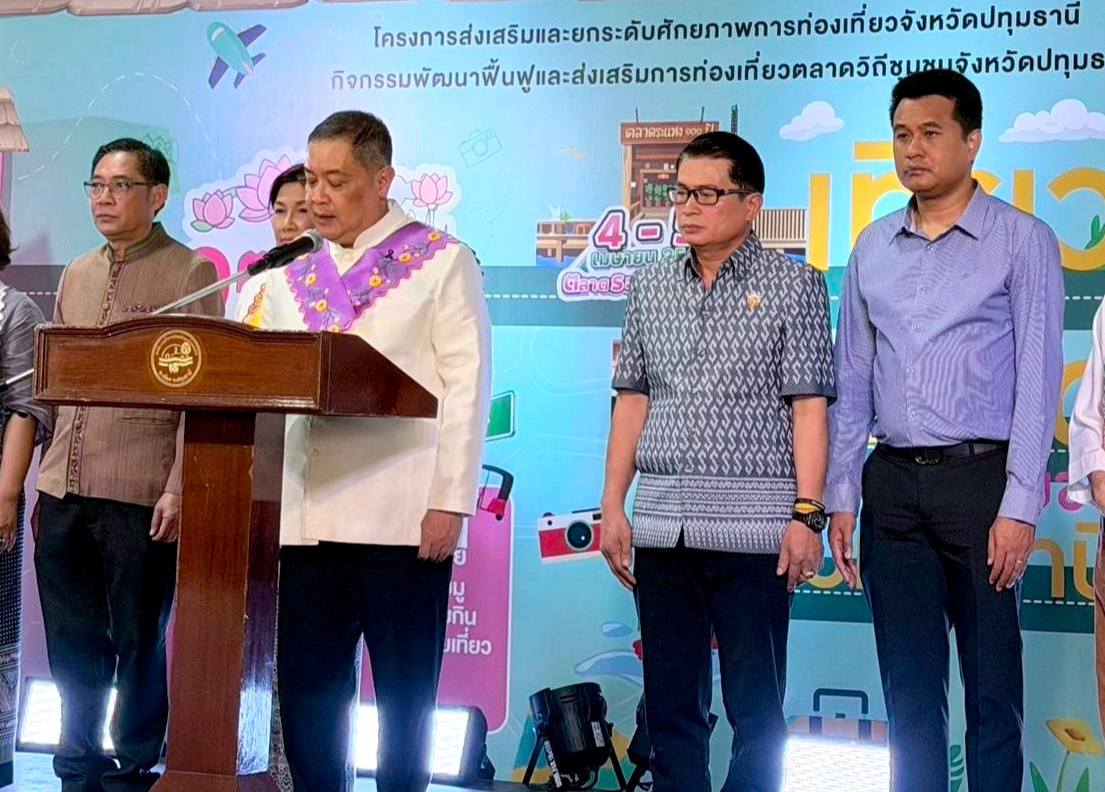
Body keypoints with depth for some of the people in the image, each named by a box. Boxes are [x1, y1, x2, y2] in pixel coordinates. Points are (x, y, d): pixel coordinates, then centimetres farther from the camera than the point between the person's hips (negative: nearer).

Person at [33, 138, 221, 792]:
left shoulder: (192, 272, -1)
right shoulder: (76, 277, 17)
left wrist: (178, 489, -14)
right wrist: (49, 478, 15)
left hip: (140, 495, -6)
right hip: (64, 494, 6)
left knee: (139, 644, 2)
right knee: (72, 643, 12)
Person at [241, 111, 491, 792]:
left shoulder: (442, 262, 3)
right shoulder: (293, 280, 18)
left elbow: (467, 385, -4)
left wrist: (450, 502, -12)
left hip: (404, 520, -5)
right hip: (307, 519, 5)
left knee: (405, 694, 3)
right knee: (307, 689, 7)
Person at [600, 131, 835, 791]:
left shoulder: (793, 284, 1)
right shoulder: (651, 286, 13)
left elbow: (809, 407, -4)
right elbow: (632, 401, 14)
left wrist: (807, 513, -12)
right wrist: (614, 505, 8)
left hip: (752, 523, -4)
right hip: (661, 523, 4)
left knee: (756, 708, 1)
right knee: (671, 705, 9)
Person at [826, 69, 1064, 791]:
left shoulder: (1022, 241, -1)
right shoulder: (873, 249, 12)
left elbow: (1037, 383, -6)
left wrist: (1019, 509, -13)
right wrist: (841, 497, 8)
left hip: (979, 478, -4)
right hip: (892, 482, 4)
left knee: (991, 689, 1)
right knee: (908, 688, 10)